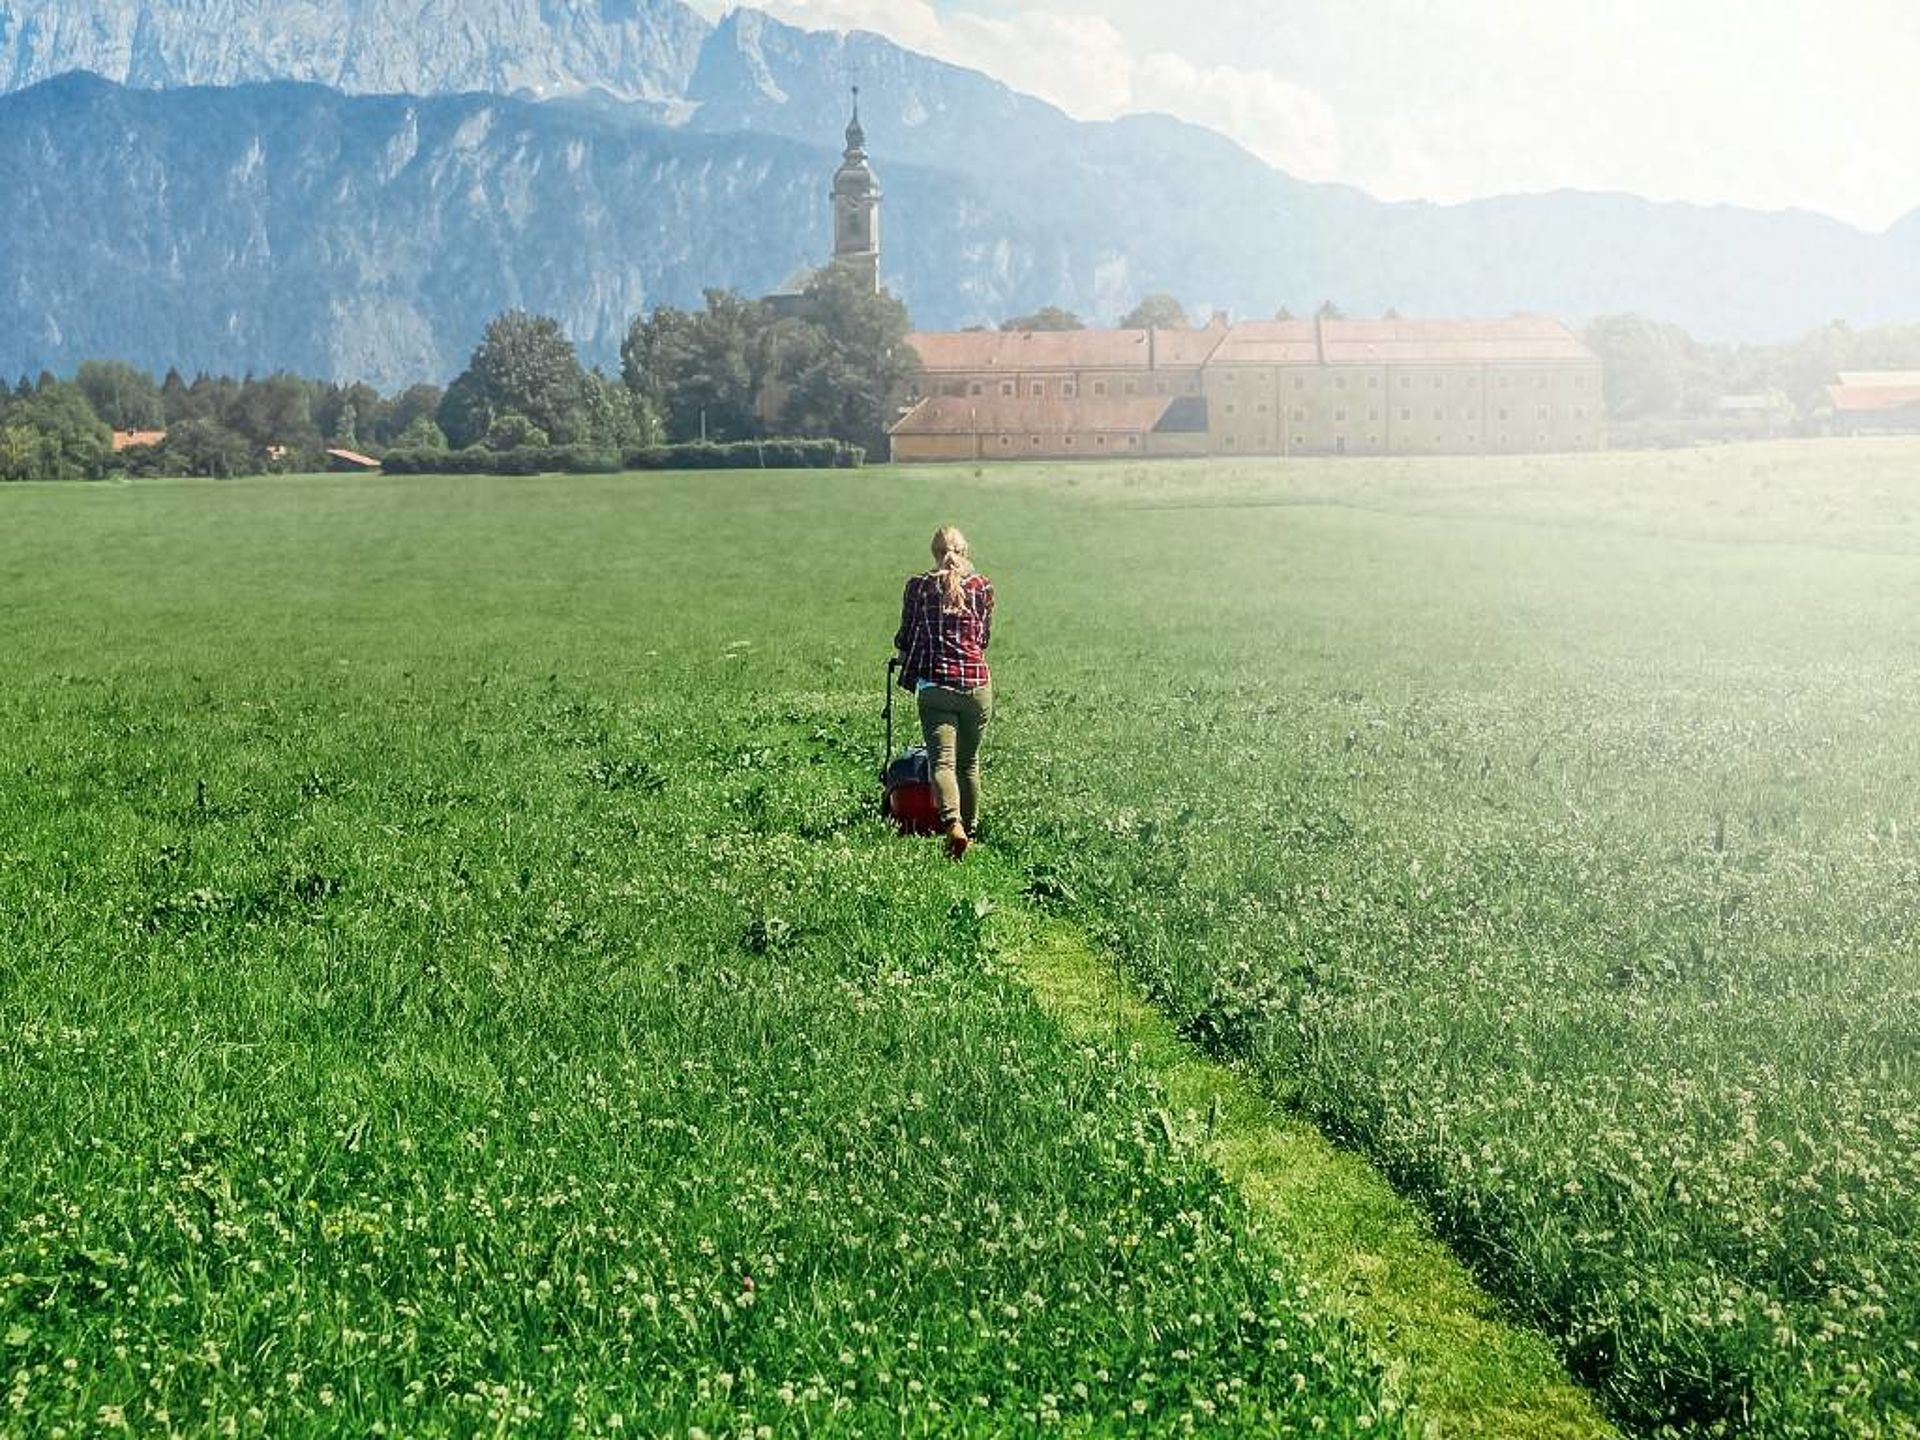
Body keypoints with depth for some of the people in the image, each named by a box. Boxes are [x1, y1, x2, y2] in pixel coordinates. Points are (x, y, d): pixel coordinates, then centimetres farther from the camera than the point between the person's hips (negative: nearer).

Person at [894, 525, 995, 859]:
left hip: (935, 684, -2)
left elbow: (905, 638, 11)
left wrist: (905, 659, 34)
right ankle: (971, 829, 25)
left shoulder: (918, 586, 3)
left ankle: (952, 823, -29)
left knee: (942, 760, -8)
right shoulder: (983, 587, 7)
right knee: (969, 761, 16)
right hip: (977, 682, 2)